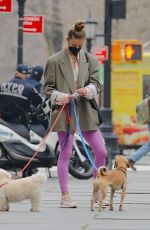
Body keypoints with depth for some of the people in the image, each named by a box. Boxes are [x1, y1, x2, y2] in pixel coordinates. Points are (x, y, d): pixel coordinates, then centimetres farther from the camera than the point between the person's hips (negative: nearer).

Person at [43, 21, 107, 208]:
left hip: (86, 112, 4)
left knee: (101, 152, 2)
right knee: (65, 153, 0)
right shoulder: (54, 61, -2)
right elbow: (47, 88, 1)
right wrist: (60, 97, -18)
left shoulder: (90, 60, 8)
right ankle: (65, 196, 6)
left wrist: (88, 90, -15)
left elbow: (96, 84, 8)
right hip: (64, 112, -4)